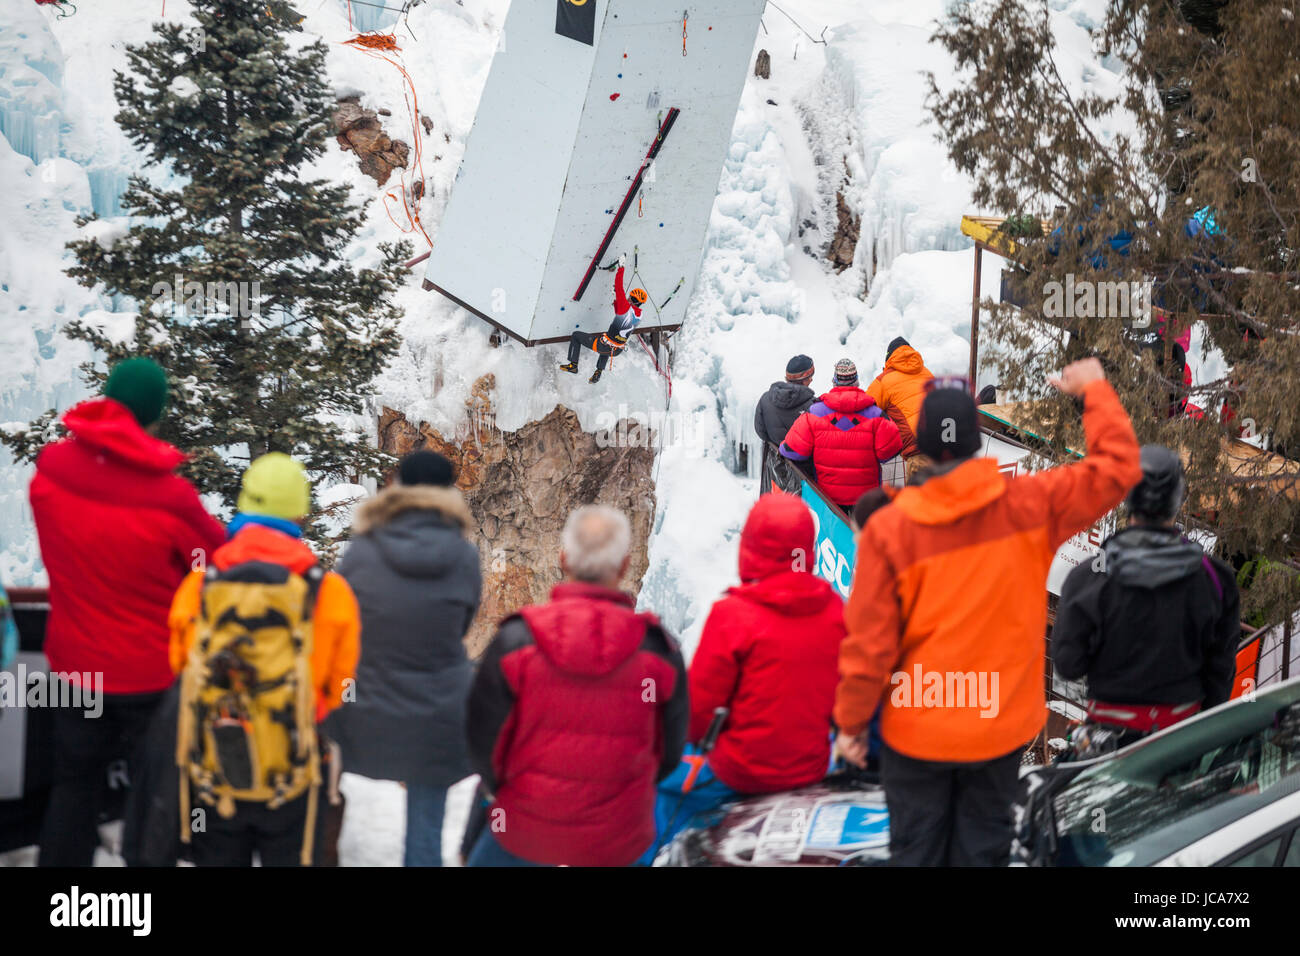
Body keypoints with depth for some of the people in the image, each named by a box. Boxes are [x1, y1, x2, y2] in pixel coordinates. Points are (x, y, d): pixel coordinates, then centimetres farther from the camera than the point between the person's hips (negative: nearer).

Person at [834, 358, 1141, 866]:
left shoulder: (888, 528, -16)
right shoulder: (1031, 505, -13)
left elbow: (869, 642, -12)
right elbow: (1118, 468, -2)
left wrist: (851, 719, 1)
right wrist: (1095, 391, 9)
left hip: (918, 729, -1)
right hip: (1003, 723, 2)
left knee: (915, 846, 14)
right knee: (984, 843, 18)